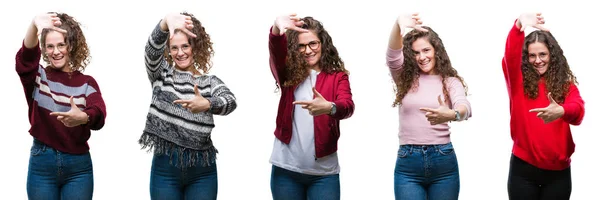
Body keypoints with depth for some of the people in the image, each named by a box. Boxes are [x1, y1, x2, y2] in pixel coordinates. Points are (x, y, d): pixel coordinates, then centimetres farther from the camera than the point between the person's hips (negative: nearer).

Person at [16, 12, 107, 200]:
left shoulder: (87, 82, 2)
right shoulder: (38, 77, 2)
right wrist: (34, 26, -42)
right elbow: (26, 58, -21)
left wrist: (83, 118, -42)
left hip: (78, 165, 0)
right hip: (41, 162, 0)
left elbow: (99, 115, -17)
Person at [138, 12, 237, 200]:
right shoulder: (161, 74, 7)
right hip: (165, 166, 0)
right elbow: (152, 47, -14)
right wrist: (167, 21, -36)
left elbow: (230, 101, -15)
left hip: (202, 170, 0)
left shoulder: (210, 81, 6)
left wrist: (206, 104, -39)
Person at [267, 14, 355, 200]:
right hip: (286, 169, 1)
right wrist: (277, 29, -39)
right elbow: (276, 49, -16)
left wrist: (330, 107, -40)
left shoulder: (338, 77, 3)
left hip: (323, 172, -1)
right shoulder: (289, 72, 5)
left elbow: (348, 107, -16)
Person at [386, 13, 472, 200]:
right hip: (407, 163, 0)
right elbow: (393, 56, -13)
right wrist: (398, 25, -34)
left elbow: (465, 108, -17)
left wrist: (451, 114, -42)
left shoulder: (450, 81, 3)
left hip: (443, 161, 0)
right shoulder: (405, 78, 7)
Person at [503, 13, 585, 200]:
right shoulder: (519, 81, 2)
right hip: (523, 168, -1)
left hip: (558, 171, 1)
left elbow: (578, 111, -15)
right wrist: (519, 26, -38)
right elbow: (510, 56, -18)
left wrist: (561, 111, -40)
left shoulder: (566, 85, 5)